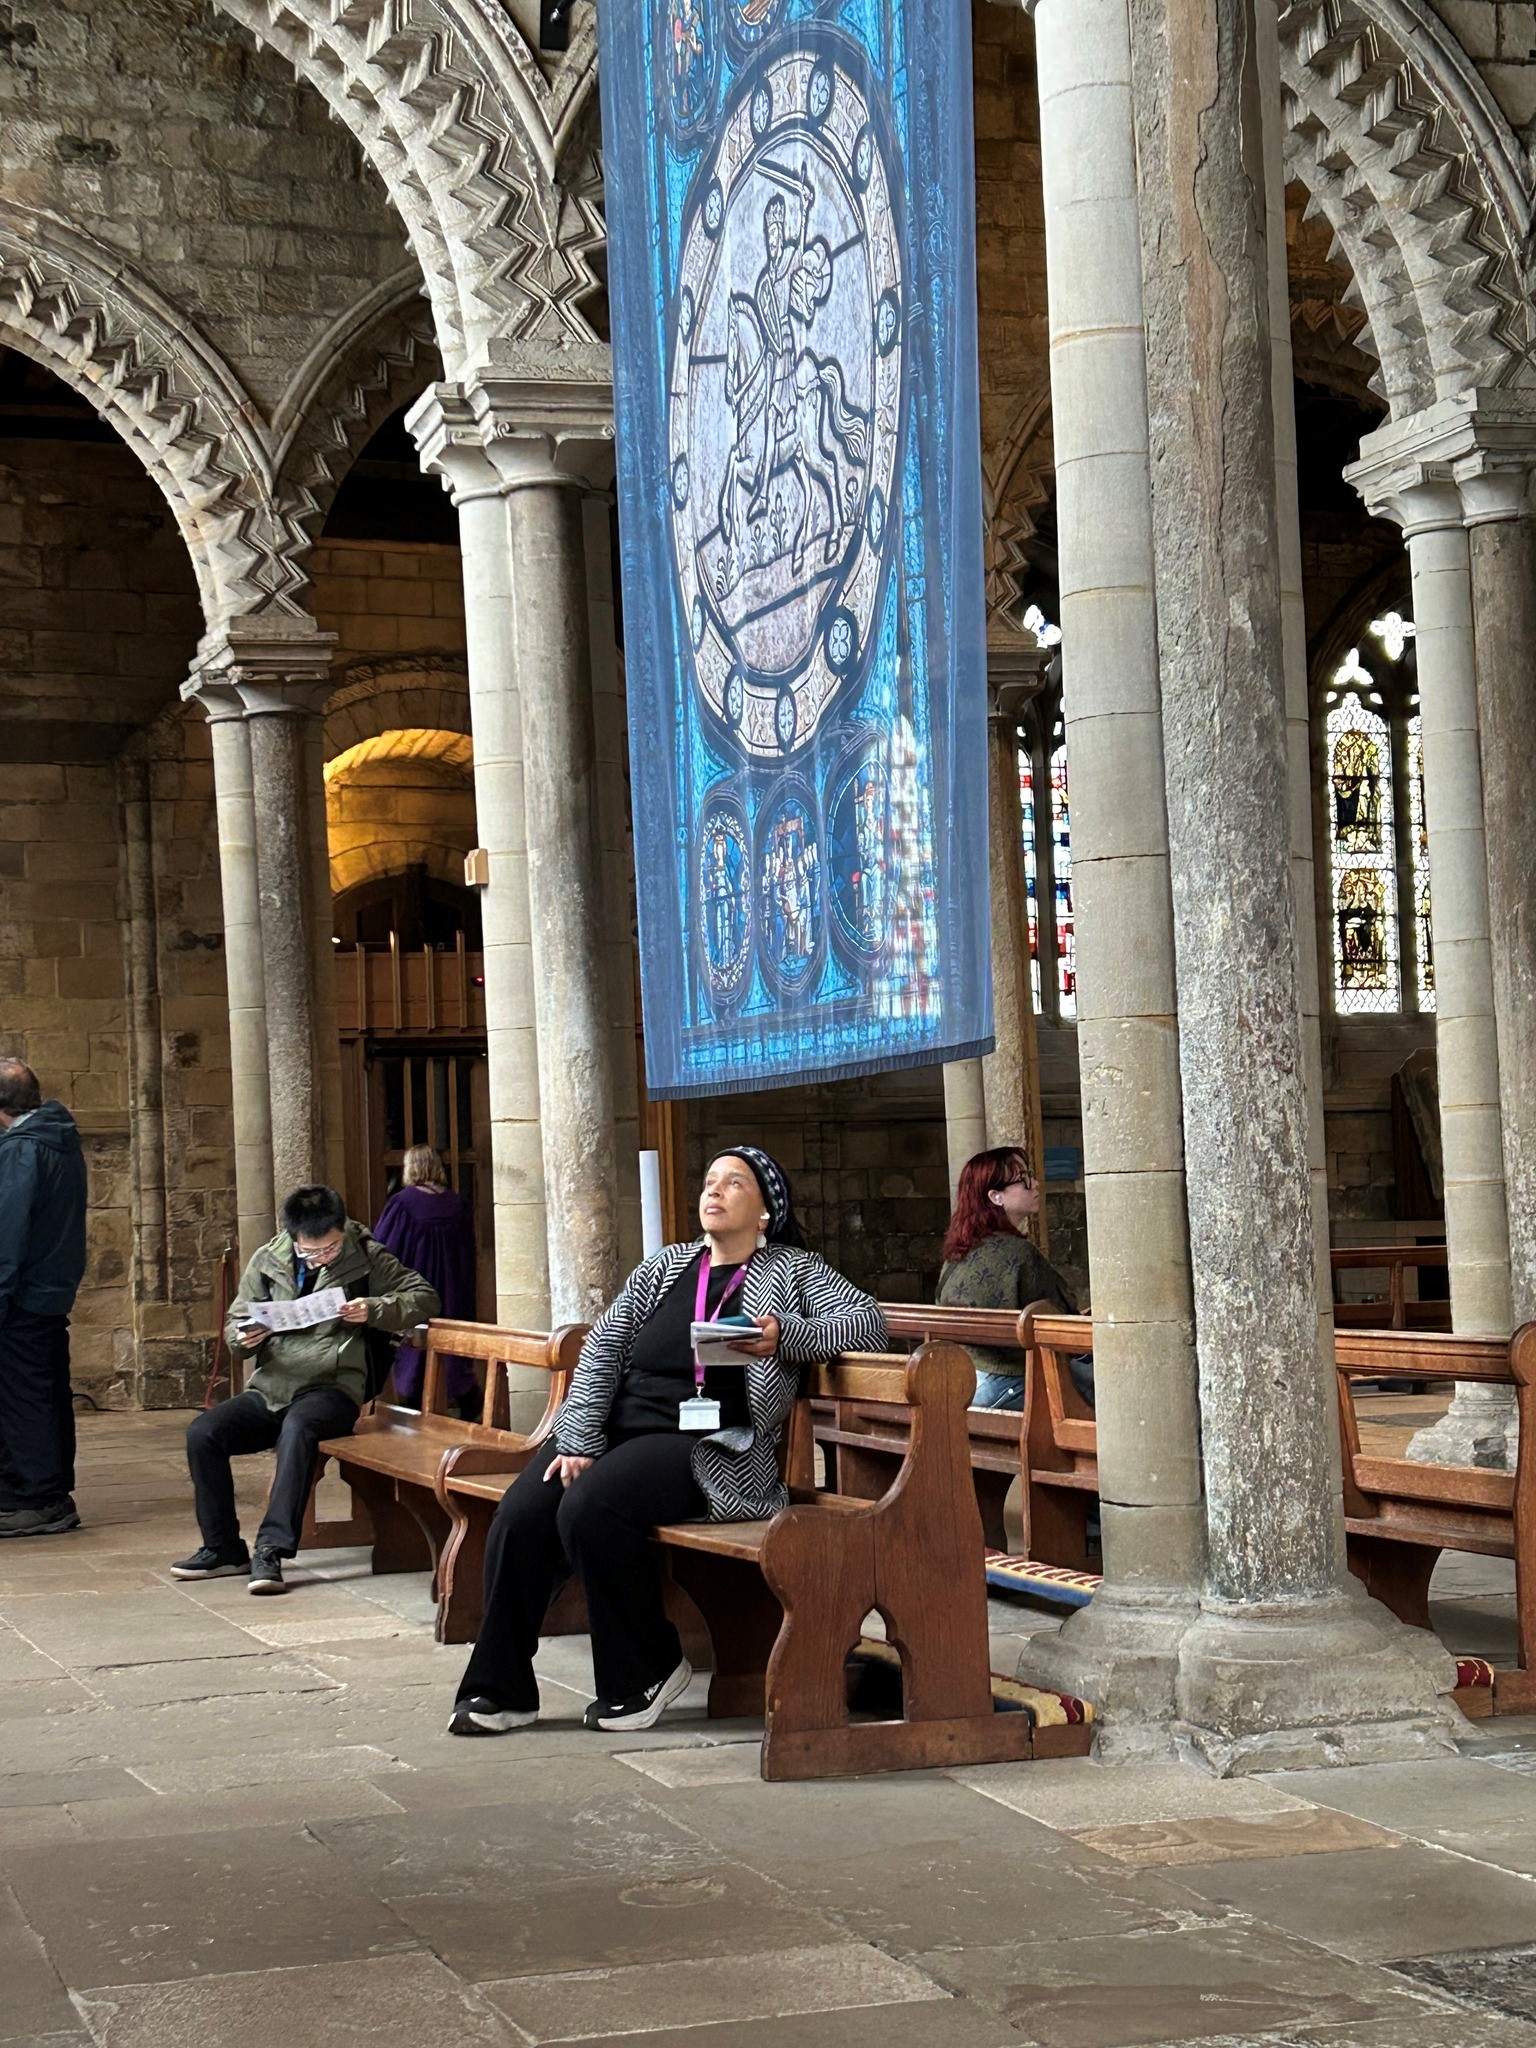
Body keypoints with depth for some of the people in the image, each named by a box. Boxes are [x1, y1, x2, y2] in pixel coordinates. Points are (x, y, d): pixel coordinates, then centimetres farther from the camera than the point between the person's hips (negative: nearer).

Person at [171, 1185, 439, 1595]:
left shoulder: (365, 1257, 2)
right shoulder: (268, 1261, 8)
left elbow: (424, 1298, 2)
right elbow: (234, 1324, 15)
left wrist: (373, 1311, -15)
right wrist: (246, 1337, -10)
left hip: (332, 1388, -4)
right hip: (270, 1390, 4)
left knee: (298, 1427, -37)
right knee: (203, 1433, -19)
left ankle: (272, 1550, -38)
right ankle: (223, 1548, -6)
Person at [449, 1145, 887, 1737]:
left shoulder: (793, 1271, 12)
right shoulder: (666, 1265, 22)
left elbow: (869, 1324, -2)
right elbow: (603, 1349, 11)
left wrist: (787, 1336, -19)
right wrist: (578, 1441, -5)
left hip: (709, 1445, -5)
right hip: (617, 1426, 5)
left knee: (590, 1507, -31)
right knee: (520, 1514, -22)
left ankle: (648, 1668, -11)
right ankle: (501, 1689, -11)